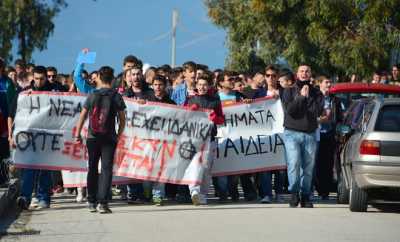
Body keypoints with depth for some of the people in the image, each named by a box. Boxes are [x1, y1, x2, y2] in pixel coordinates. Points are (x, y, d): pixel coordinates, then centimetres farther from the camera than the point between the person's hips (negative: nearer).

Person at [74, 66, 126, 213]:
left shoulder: (92, 95, 1)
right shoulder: (116, 96, -2)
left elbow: (82, 116, 2)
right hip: (109, 138, -2)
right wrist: (119, 135, 12)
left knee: (92, 169, 13)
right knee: (106, 169, -2)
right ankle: (102, 202, -13)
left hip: (92, 137, 2)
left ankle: (92, 202, 17)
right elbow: (122, 119, 0)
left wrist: (77, 134, 9)